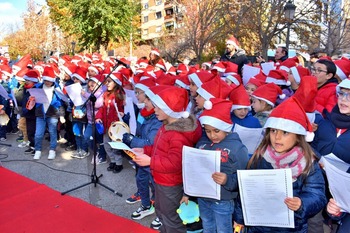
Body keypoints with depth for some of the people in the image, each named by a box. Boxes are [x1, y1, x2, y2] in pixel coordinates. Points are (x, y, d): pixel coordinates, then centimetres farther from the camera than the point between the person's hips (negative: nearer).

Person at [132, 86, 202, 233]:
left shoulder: (178, 135, -31)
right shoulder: (168, 125, 2)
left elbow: (175, 163, -32)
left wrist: (150, 161, -29)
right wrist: (145, 150, 3)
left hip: (171, 184, -10)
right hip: (161, 180, 10)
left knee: (171, 218, 11)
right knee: (161, 211, 30)